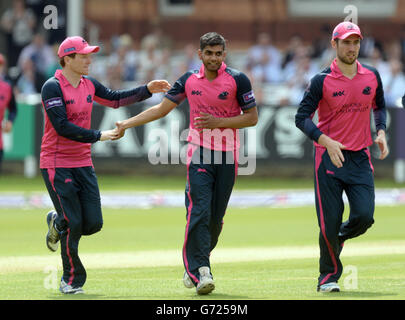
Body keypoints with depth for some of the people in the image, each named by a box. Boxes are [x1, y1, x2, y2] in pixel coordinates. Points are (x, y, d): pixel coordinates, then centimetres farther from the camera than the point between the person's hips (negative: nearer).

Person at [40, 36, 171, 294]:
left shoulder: (89, 84, 9)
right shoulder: (53, 87, -14)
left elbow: (115, 99, 22)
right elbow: (62, 126, -22)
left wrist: (147, 90, 13)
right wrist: (97, 136, -23)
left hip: (83, 164, 7)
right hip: (57, 164, -7)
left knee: (93, 223, 0)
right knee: (73, 224, -8)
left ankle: (58, 222, 32)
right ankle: (72, 280, 8)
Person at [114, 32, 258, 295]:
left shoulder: (237, 80, -4)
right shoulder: (189, 80, 5)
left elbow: (252, 117, -3)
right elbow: (162, 109, 13)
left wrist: (218, 122, -14)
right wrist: (127, 124, 6)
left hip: (227, 156, 0)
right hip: (199, 154, 0)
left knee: (216, 217, 3)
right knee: (200, 212, -15)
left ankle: (194, 268, 20)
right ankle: (201, 271, -18)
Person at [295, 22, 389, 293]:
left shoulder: (372, 76, 6)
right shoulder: (322, 81, -6)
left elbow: (379, 106, 23)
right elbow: (302, 118, -7)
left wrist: (381, 132, 5)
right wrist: (326, 141, -22)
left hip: (361, 158, 3)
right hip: (329, 157, -3)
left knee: (364, 216, -11)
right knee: (330, 222, -4)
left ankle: (338, 238, 24)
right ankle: (329, 275, 16)